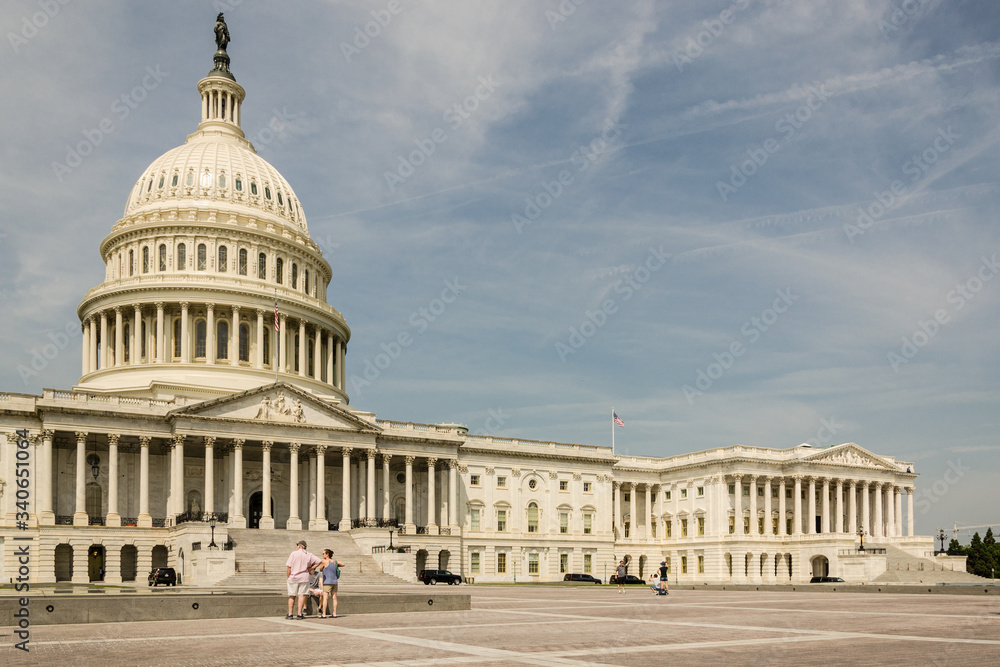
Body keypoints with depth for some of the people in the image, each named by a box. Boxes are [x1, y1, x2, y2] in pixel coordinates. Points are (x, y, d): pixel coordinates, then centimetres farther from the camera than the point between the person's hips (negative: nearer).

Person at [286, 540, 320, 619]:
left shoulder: (293, 554, -4)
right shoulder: (309, 555, 5)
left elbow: (288, 567, -7)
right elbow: (318, 561, 3)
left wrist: (288, 577, 1)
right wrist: (310, 569, 4)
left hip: (293, 577, -1)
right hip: (304, 577, 1)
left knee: (292, 596, 8)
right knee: (302, 595, 1)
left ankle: (290, 614, 10)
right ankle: (299, 614, -3)